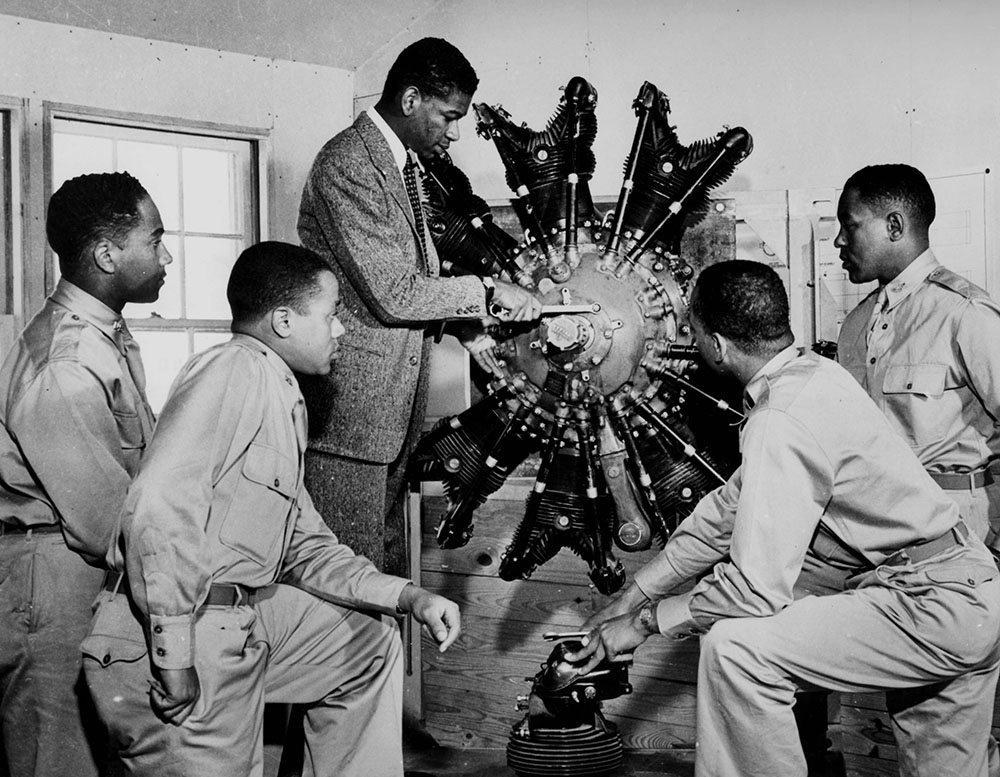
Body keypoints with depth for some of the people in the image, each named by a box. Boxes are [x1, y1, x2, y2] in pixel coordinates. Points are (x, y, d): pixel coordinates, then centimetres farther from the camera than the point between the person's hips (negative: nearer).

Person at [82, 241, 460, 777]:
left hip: (243, 620, 10)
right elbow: (157, 508, -27)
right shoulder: (232, 370, -14)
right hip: (166, 641, -10)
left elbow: (304, 547, 19)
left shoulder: (283, 401, 17)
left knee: (370, 641, 19)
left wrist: (409, 597, 10)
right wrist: (175, 653, -23)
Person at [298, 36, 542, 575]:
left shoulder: (401, 164, 16)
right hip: (349, 408, -10)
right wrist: (488, 292, -11)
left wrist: (466, 325, 10)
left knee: (390, 562, 16)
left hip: (393, 407, 10)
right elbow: (392, 294, -21)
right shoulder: (349, 163, -16)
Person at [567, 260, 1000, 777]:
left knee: (734, 647, -18)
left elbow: (757, 589, -26)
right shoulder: (813, 372, 7)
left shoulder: (781, 424, -23)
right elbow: (728, 511, 11)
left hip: (936, 607, -10)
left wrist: (644, 621, -10)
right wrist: (628, 598, 12)